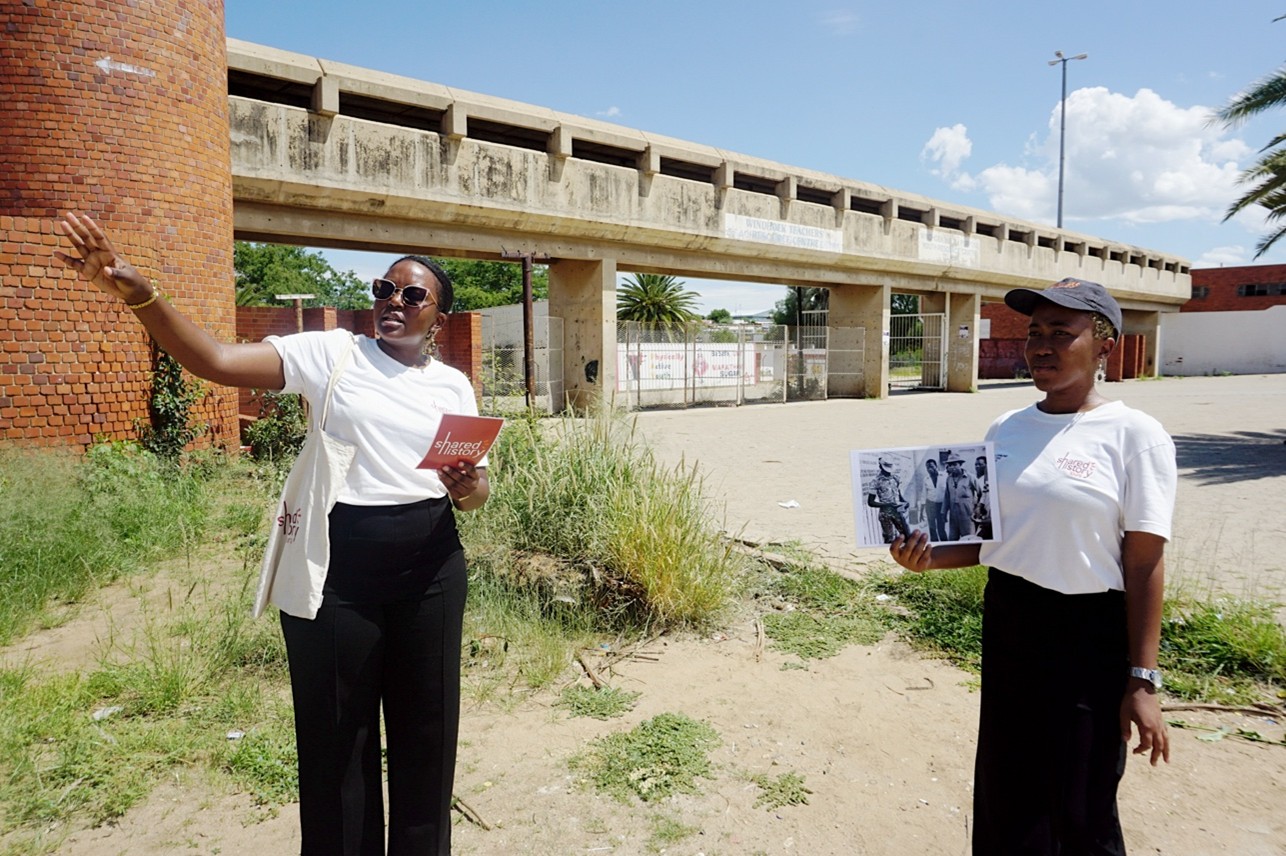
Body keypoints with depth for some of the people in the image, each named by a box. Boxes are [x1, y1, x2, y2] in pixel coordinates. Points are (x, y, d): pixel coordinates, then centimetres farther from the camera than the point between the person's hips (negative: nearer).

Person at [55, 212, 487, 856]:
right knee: (338, 733, 9)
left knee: (426, 727, 14)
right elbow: (213, 361, -11)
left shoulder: (453, 385, 8)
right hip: (339, 564, -2)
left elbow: (479, 489, 11)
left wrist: (467, 488, -12)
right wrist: (137, 294, -25)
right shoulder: (332, 353, -1)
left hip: (430, 566, 3)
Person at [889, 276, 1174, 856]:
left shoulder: (1133, 435, -12)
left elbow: (1144, 563, -12)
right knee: (1005, 786, 17)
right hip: (1006, 619, 5)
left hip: (1088, 632, -5)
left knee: (1078, 806, 8)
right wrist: (932, 556, -8)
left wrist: (1142, 680, -12)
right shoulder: (1007, 430, 4)